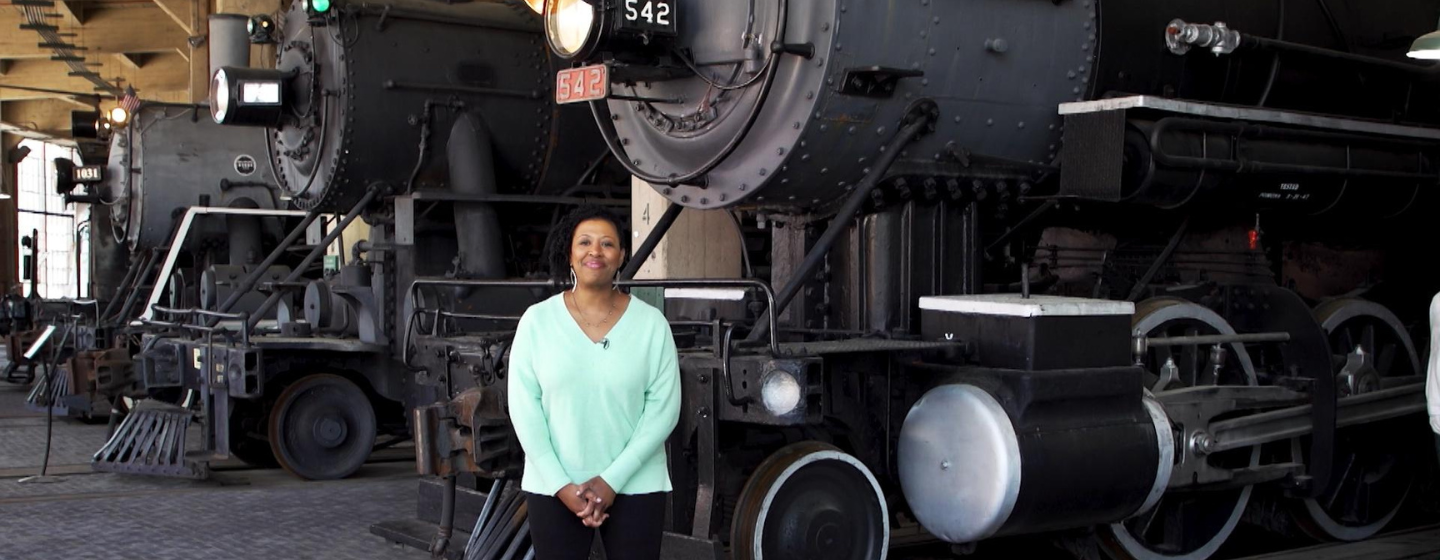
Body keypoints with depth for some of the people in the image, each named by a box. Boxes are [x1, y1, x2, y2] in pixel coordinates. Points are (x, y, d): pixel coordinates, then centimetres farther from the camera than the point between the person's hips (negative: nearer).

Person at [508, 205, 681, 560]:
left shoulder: (650, 323, -2)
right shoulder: (537, 320, -1)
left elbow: (664, 408, -5)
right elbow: (524, 407, -3)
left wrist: (613, 479, -12)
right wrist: (561, 484, -9)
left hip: (635, 486, 0)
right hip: (552, 487, 1)